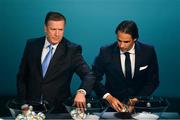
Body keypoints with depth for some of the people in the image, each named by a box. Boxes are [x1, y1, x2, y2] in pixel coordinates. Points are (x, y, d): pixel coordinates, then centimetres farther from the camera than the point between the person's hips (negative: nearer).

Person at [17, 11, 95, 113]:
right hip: (32, 107, 2)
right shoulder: (32, 45, 5)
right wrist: (23, 103, 3)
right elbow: (22, 76, 12)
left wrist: (81, 92, -33)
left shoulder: (72, 50, -3)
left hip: (58, 109, -2)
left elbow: (89, 75, -13)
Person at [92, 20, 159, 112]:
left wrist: (137, 100, -11)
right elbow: (94, 78, -2)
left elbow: (153, 81, 3)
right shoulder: (106, 52, -6)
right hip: (114, 104, -1)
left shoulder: (148, 52, -4)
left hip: (139, 103, 1)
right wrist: (108, 97, -17)